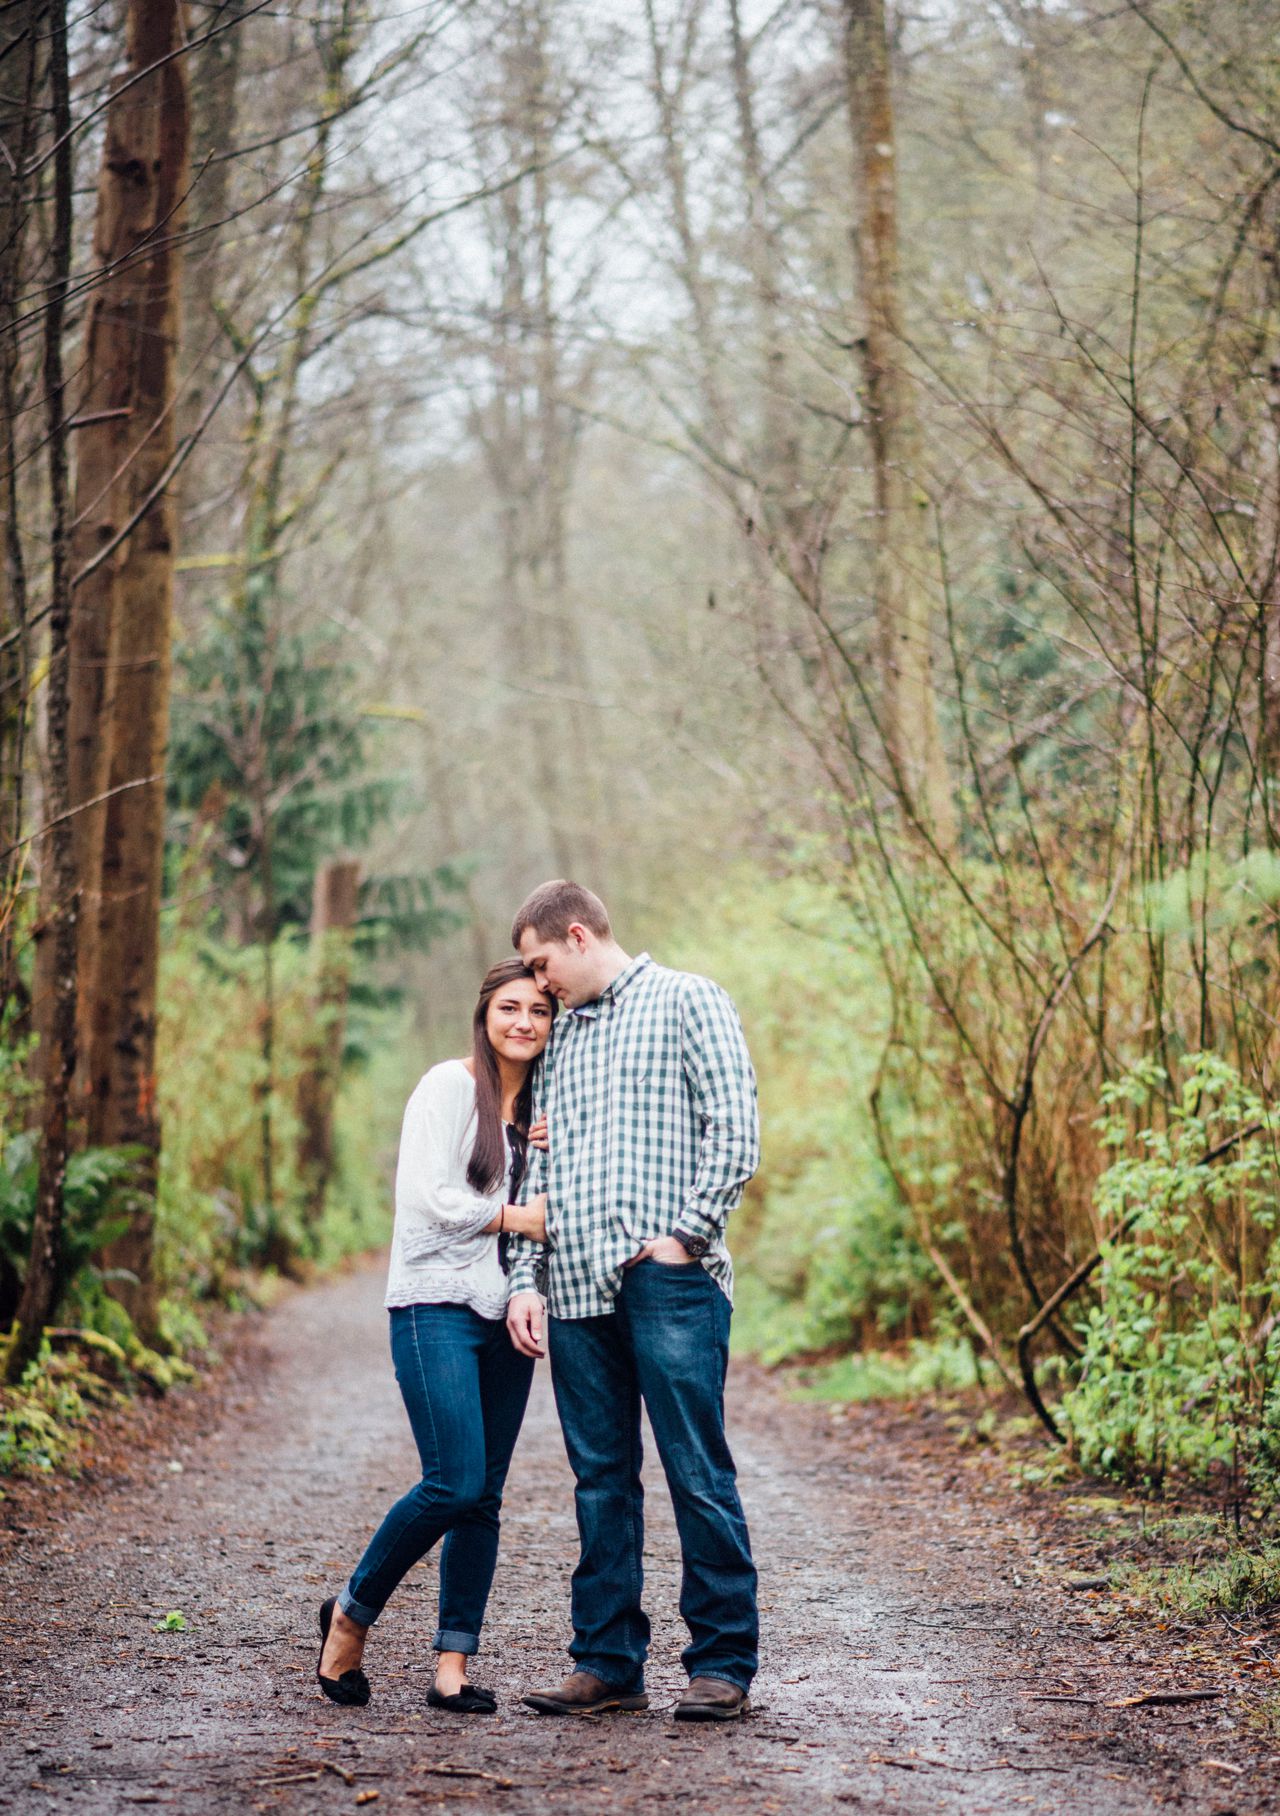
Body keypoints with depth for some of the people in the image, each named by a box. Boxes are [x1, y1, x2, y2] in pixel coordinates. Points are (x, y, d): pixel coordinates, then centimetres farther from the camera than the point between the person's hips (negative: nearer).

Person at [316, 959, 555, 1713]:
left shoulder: (540, 1106, 16)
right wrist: (512, 1216, -7)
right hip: (437, 1306, -7)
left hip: (506, 1311, 7)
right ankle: (352, 1614, 5)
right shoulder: (450, 1086, -4)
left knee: (486, 1498, 2)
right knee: (455, 1484, -15)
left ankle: (454, 1666, 6)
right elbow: (427, 1198, -12)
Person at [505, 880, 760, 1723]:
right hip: (579, 1290, 6)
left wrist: (683, 1236, -11)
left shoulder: (686, 1001, 4)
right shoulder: (563, 1035, 23)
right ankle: (609, 1662, 12)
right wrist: (526, 1279, 9)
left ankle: (724, 1664, 0)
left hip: (669, 1282, -6)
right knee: (600, 1479, 7)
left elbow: (736, 1132, -5)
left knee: (699, 1474, -6)